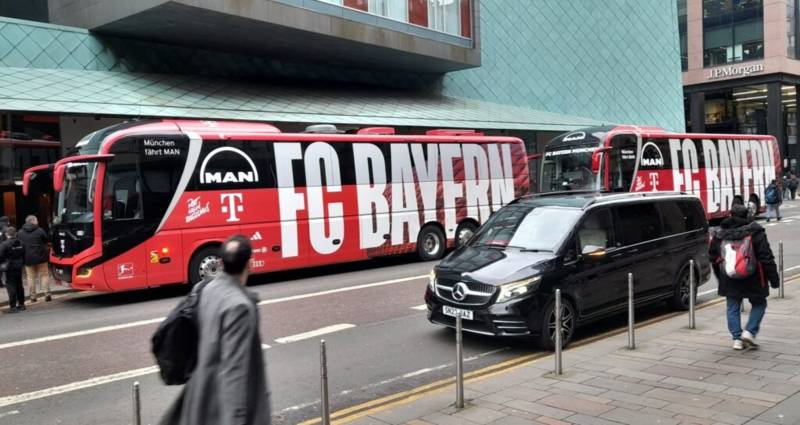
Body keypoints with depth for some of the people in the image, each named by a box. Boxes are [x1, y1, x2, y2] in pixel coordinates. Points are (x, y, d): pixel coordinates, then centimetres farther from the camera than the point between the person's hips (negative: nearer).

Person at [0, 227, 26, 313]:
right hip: (19, 267, 6)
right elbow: (24, 255, 10)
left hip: (9, 268, -6)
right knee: (19, 285, 15)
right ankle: (21, 304, 21)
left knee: (11, 286, -2)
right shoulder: (20, 243, 4)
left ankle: (13, 306, -4)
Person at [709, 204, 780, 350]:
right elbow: (766, 257, -9)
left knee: (733, 308, 11)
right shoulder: (755, 232, -9)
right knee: (759, 304, 16)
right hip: (752, 278, -2)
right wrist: (773, 278, -4)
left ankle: (737, 339, 7)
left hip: (729, 279, 3)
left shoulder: (719, 234, 2)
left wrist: (720, 277, 21)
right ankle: (749, 332, 3)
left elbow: (713, 258, 11)